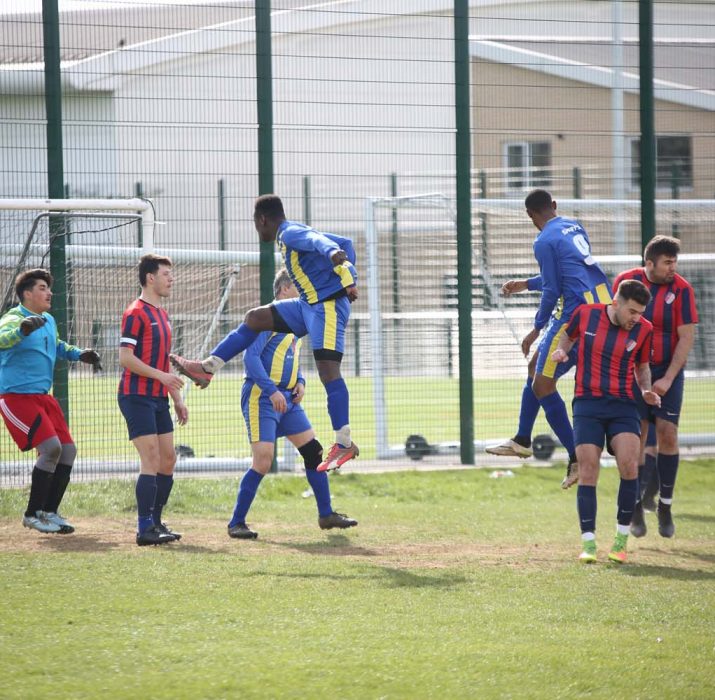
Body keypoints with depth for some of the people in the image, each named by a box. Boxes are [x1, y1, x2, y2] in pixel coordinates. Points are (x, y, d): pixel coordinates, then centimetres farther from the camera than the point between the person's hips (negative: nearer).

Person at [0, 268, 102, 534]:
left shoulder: (49, 321, 12)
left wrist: (78, 354, 22)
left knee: (68, 449, 6)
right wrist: (22, 331, -56)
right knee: (50, 447, -20)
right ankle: (33, 514, -9)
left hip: (43, 397, 9)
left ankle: (49, 512, 17)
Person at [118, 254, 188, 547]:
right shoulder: (135, 313, -11)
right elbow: (125, 357, -17)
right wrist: (161, 376, -22)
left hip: (158, 399, 9)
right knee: (151, 461, -12)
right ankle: (145, 529, -11)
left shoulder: (161, 314, 18)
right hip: (137, 397, -9)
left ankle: (155, 522, 17)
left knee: (168, 460, 8)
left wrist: (177, 399, 21)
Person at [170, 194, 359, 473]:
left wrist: (332, 253, -54)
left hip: (329, 304, -10)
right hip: (310, 304, 10)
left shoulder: (290, 234, -11)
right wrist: (349, 279, 13)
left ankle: (345, 443, -18)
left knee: (328, 369, -15)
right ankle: (208, 368, 17)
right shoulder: (295, 233, 18)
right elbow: (345, 243, 22)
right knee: (255, 318, 13)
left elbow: (316, 239, -33)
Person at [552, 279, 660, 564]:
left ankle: (621, 540, -3)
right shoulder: (585, 314, -3)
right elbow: (568, 337, 18)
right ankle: (588, 544, -2)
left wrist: (647, 390, -1)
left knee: (628, 465, -18)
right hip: (587, 404, -1)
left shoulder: (643, 329, 0)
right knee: (588, 473, -8)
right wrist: (562, 351, -4)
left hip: (623, 405, 1)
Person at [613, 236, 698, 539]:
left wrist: (668, 379, -15)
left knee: (667, 433, -9)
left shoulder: (681, 289, -9)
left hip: (668, 371, -1)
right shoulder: (625, 281, -4)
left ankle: (665, 506, 4)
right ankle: (636, 506, 10)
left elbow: (687, 337, -10)